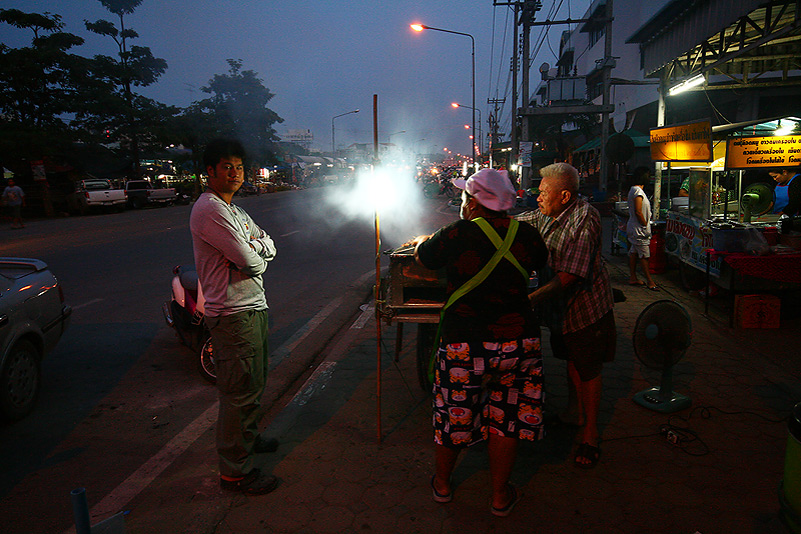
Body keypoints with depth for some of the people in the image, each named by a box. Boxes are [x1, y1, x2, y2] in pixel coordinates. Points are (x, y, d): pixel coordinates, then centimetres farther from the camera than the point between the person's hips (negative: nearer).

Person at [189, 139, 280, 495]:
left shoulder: (234, 211, 17)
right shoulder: (210, 210, -17)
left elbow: (269, 247, 14)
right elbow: (252, 263, -20)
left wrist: (253, 246, -7)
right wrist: (258, 256, 2)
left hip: (253, 308, 11)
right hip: (234, 315, -10)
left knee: (253, 384, 23)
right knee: (241, 391, -3)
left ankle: (247, 438, 42)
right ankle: (235, 470, 9)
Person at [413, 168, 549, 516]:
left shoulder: (456, 235, -12)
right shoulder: (526, 235, -2)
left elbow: (422, 256, 7)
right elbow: (541, 263, 20)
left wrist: (424, 239, 30)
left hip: (464, 346, -2)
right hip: (519, 342, 3)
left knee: (453, 416, 17)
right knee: (505, 420, 16)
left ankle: (442, 484, 39)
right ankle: (501, 497, 32)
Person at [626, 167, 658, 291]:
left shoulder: (633, 190, 13)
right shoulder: (638, 191, -18)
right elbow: (638, 211, -23)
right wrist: (645, 225, -16)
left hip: (634, 228, 10)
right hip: (639, 229, -10)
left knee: (634, 252, 13)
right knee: (644, 255, -5)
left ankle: (633, 278, 19)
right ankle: (649, 280, 0)